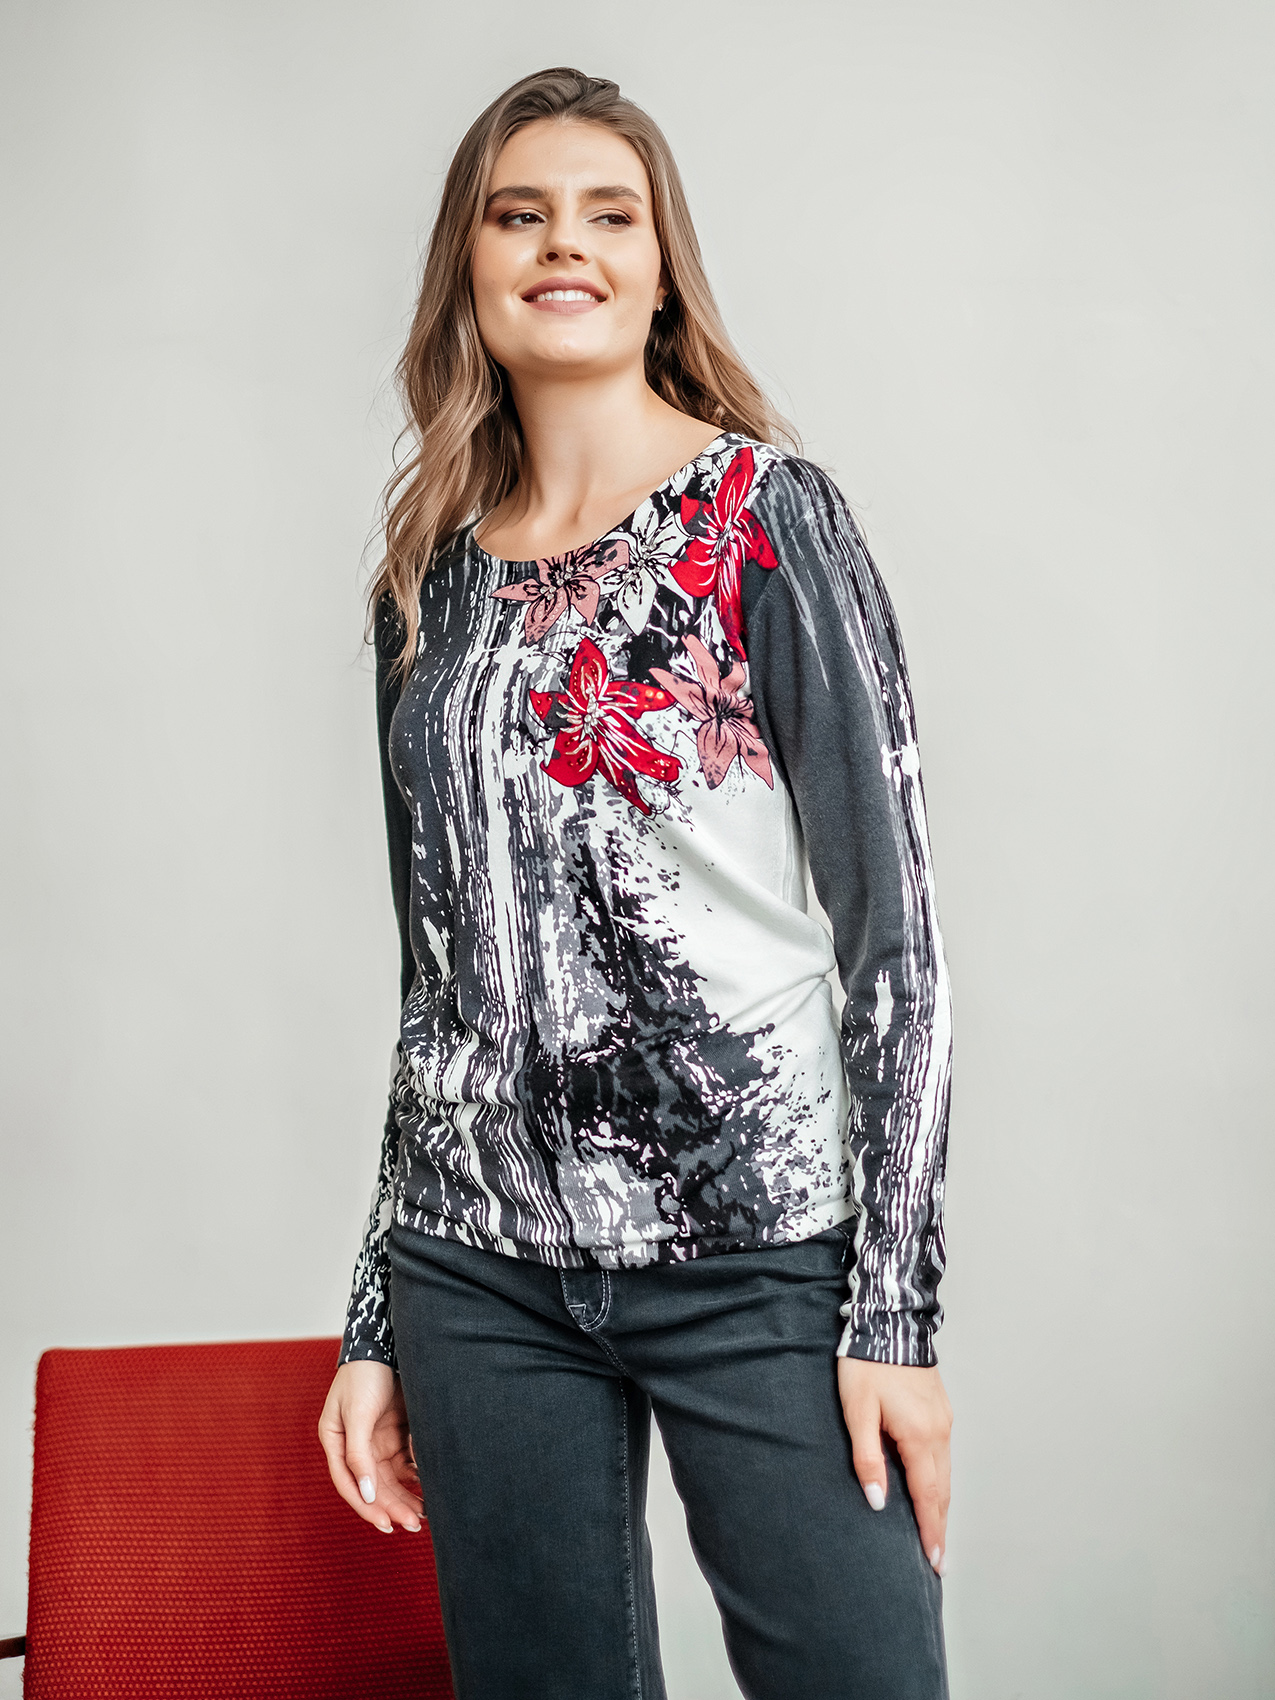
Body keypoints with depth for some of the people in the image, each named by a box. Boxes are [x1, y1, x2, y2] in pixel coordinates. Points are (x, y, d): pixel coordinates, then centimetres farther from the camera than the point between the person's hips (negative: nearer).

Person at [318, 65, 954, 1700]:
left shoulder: (764, 511, -2)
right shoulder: (430, 578, 11)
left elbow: (892, 921, -6)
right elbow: (436, 965, 14)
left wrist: (896, 1307, -12)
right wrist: (376, 1320, 13)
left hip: (759, 1248, -4)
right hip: (479, 1260, 4)